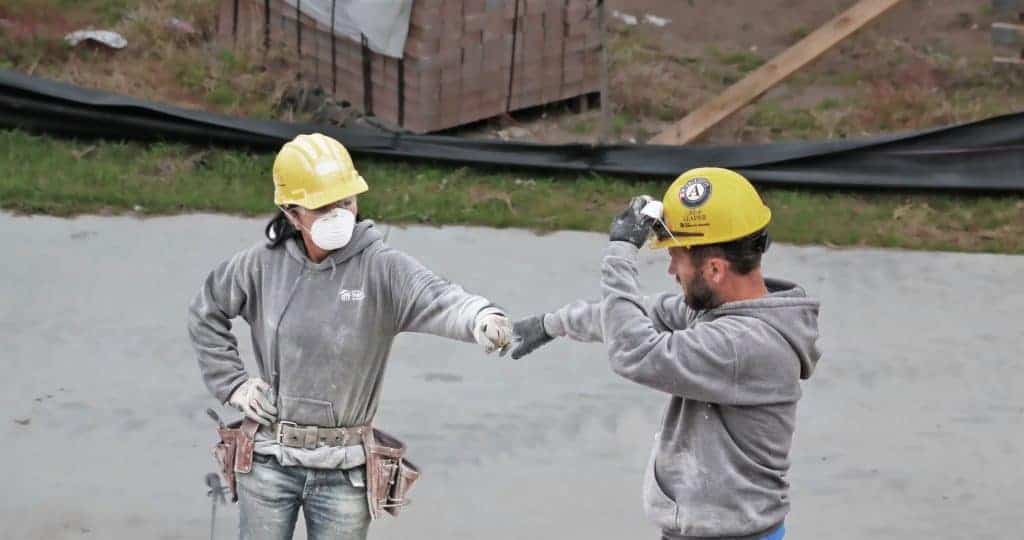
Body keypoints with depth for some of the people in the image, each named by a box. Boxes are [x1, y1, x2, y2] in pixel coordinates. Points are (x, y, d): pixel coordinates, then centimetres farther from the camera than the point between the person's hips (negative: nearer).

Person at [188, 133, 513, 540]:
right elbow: (206, 313, 15)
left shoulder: (380, 268, -11)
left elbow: (436, 300, -31)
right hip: (270, 461, 2)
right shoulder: (264, 265, -2)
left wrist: (480, 316, -53)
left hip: (343, 471, -2)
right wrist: (231, 383, 6)